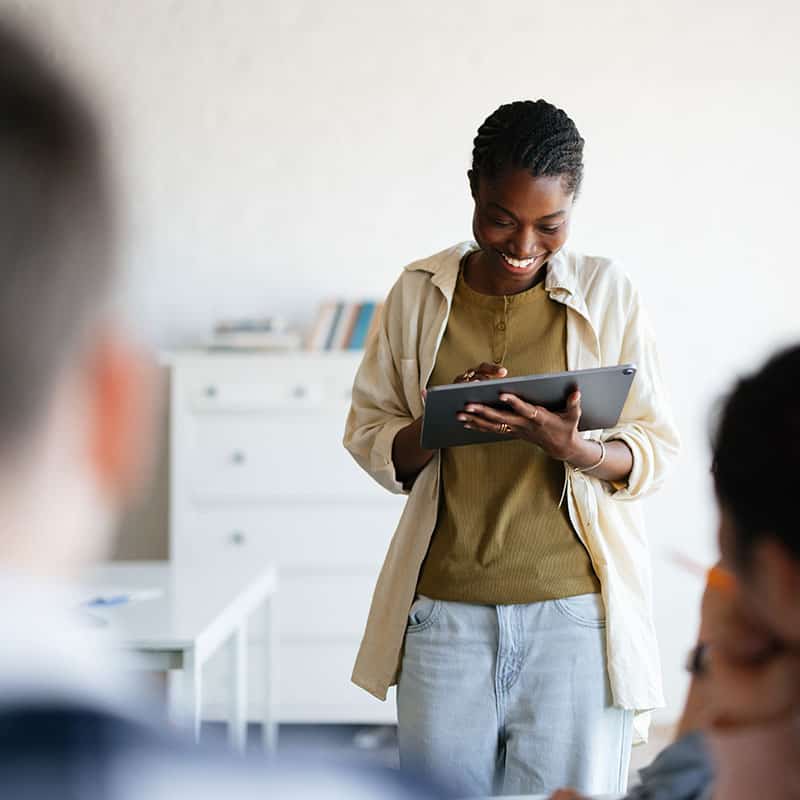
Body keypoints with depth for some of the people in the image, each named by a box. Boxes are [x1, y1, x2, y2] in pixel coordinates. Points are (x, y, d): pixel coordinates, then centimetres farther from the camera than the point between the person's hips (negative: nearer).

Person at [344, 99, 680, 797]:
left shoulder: (608, 294, 0)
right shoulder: (418, 294, 4)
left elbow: (657, 451, 1)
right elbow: (369, 439, 7)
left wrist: (575, 449, -20)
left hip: (576, 609, -1)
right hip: (444, 609, 1)